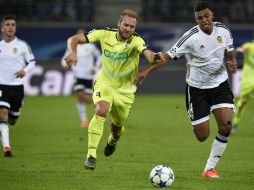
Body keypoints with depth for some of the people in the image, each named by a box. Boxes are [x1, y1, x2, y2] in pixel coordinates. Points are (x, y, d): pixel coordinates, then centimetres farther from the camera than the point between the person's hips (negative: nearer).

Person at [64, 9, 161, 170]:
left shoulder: (136, 41, -22)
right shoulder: (105, 34, -16)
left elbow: (148, 53, -43)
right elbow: (74, 39, -15)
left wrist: (153, 57, -67)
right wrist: (73, 52, -36)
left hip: (125, 90, 1)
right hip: (104, 84, -1)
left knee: (118, 127, 16)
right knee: (101, 111, -30)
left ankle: (112, 141, 55)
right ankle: (91, 154, -25)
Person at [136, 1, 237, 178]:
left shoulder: (224, 31, -6)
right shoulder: (191, 37, -20)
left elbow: (230, 51, 12)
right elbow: (169, 56, -19)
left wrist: (233, 62, -11)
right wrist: (148, 71, -28)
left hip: (220, 83, 3)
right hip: (197, 87, -3)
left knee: (226, 126, -16)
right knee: (202, 136, -2)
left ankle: (210, 168, -1)